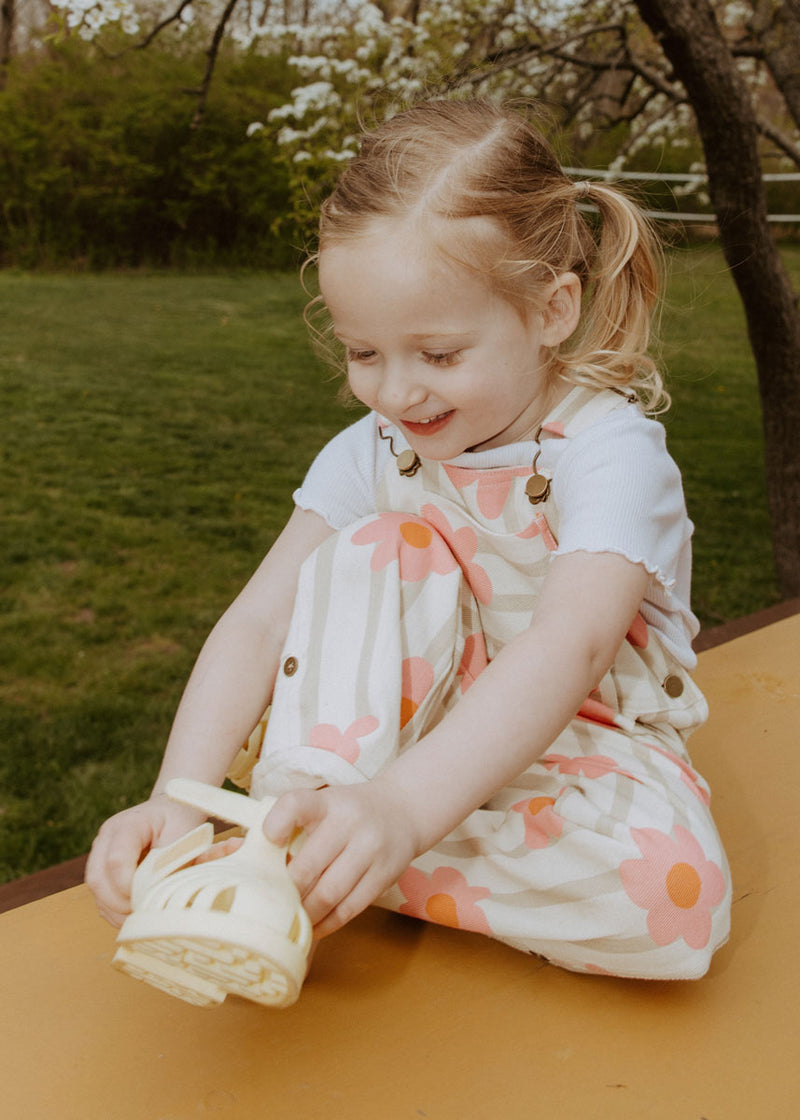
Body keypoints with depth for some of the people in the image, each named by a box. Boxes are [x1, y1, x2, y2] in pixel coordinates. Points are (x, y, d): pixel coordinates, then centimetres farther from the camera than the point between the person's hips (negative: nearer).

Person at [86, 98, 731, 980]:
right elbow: (260, 617, -15)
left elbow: (568, 648, -39)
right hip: (408, 722, 3)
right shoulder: (374, 450, -7)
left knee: (678, 896, -33)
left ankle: (341, 864, -24)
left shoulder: (611, 451, -23)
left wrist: (404, 808, -55)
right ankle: (309, 828, -28)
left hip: (585, 741, -2)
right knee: (382, 549, -21)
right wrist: (179, 799, -30)